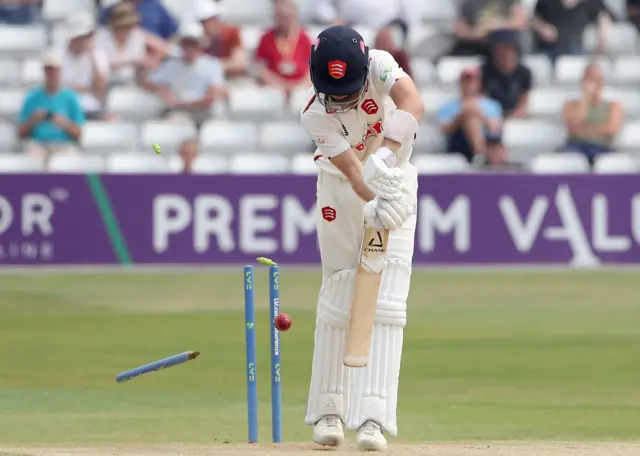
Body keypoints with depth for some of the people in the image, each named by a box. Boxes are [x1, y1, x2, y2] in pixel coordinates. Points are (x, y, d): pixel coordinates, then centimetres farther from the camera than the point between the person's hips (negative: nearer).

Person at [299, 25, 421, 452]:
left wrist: (386, 153, -56)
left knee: (386, 301, -10)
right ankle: (328, 409, 15)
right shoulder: (315, 115, -23)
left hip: (394, 177, 0)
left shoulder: (379, 65, -23)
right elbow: (353, 170, -31)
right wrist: (375, 203, -50)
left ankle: (374, 416, -16)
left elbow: (414, 103, -41)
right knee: (338, 299, 1)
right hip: (342, 192, 0)